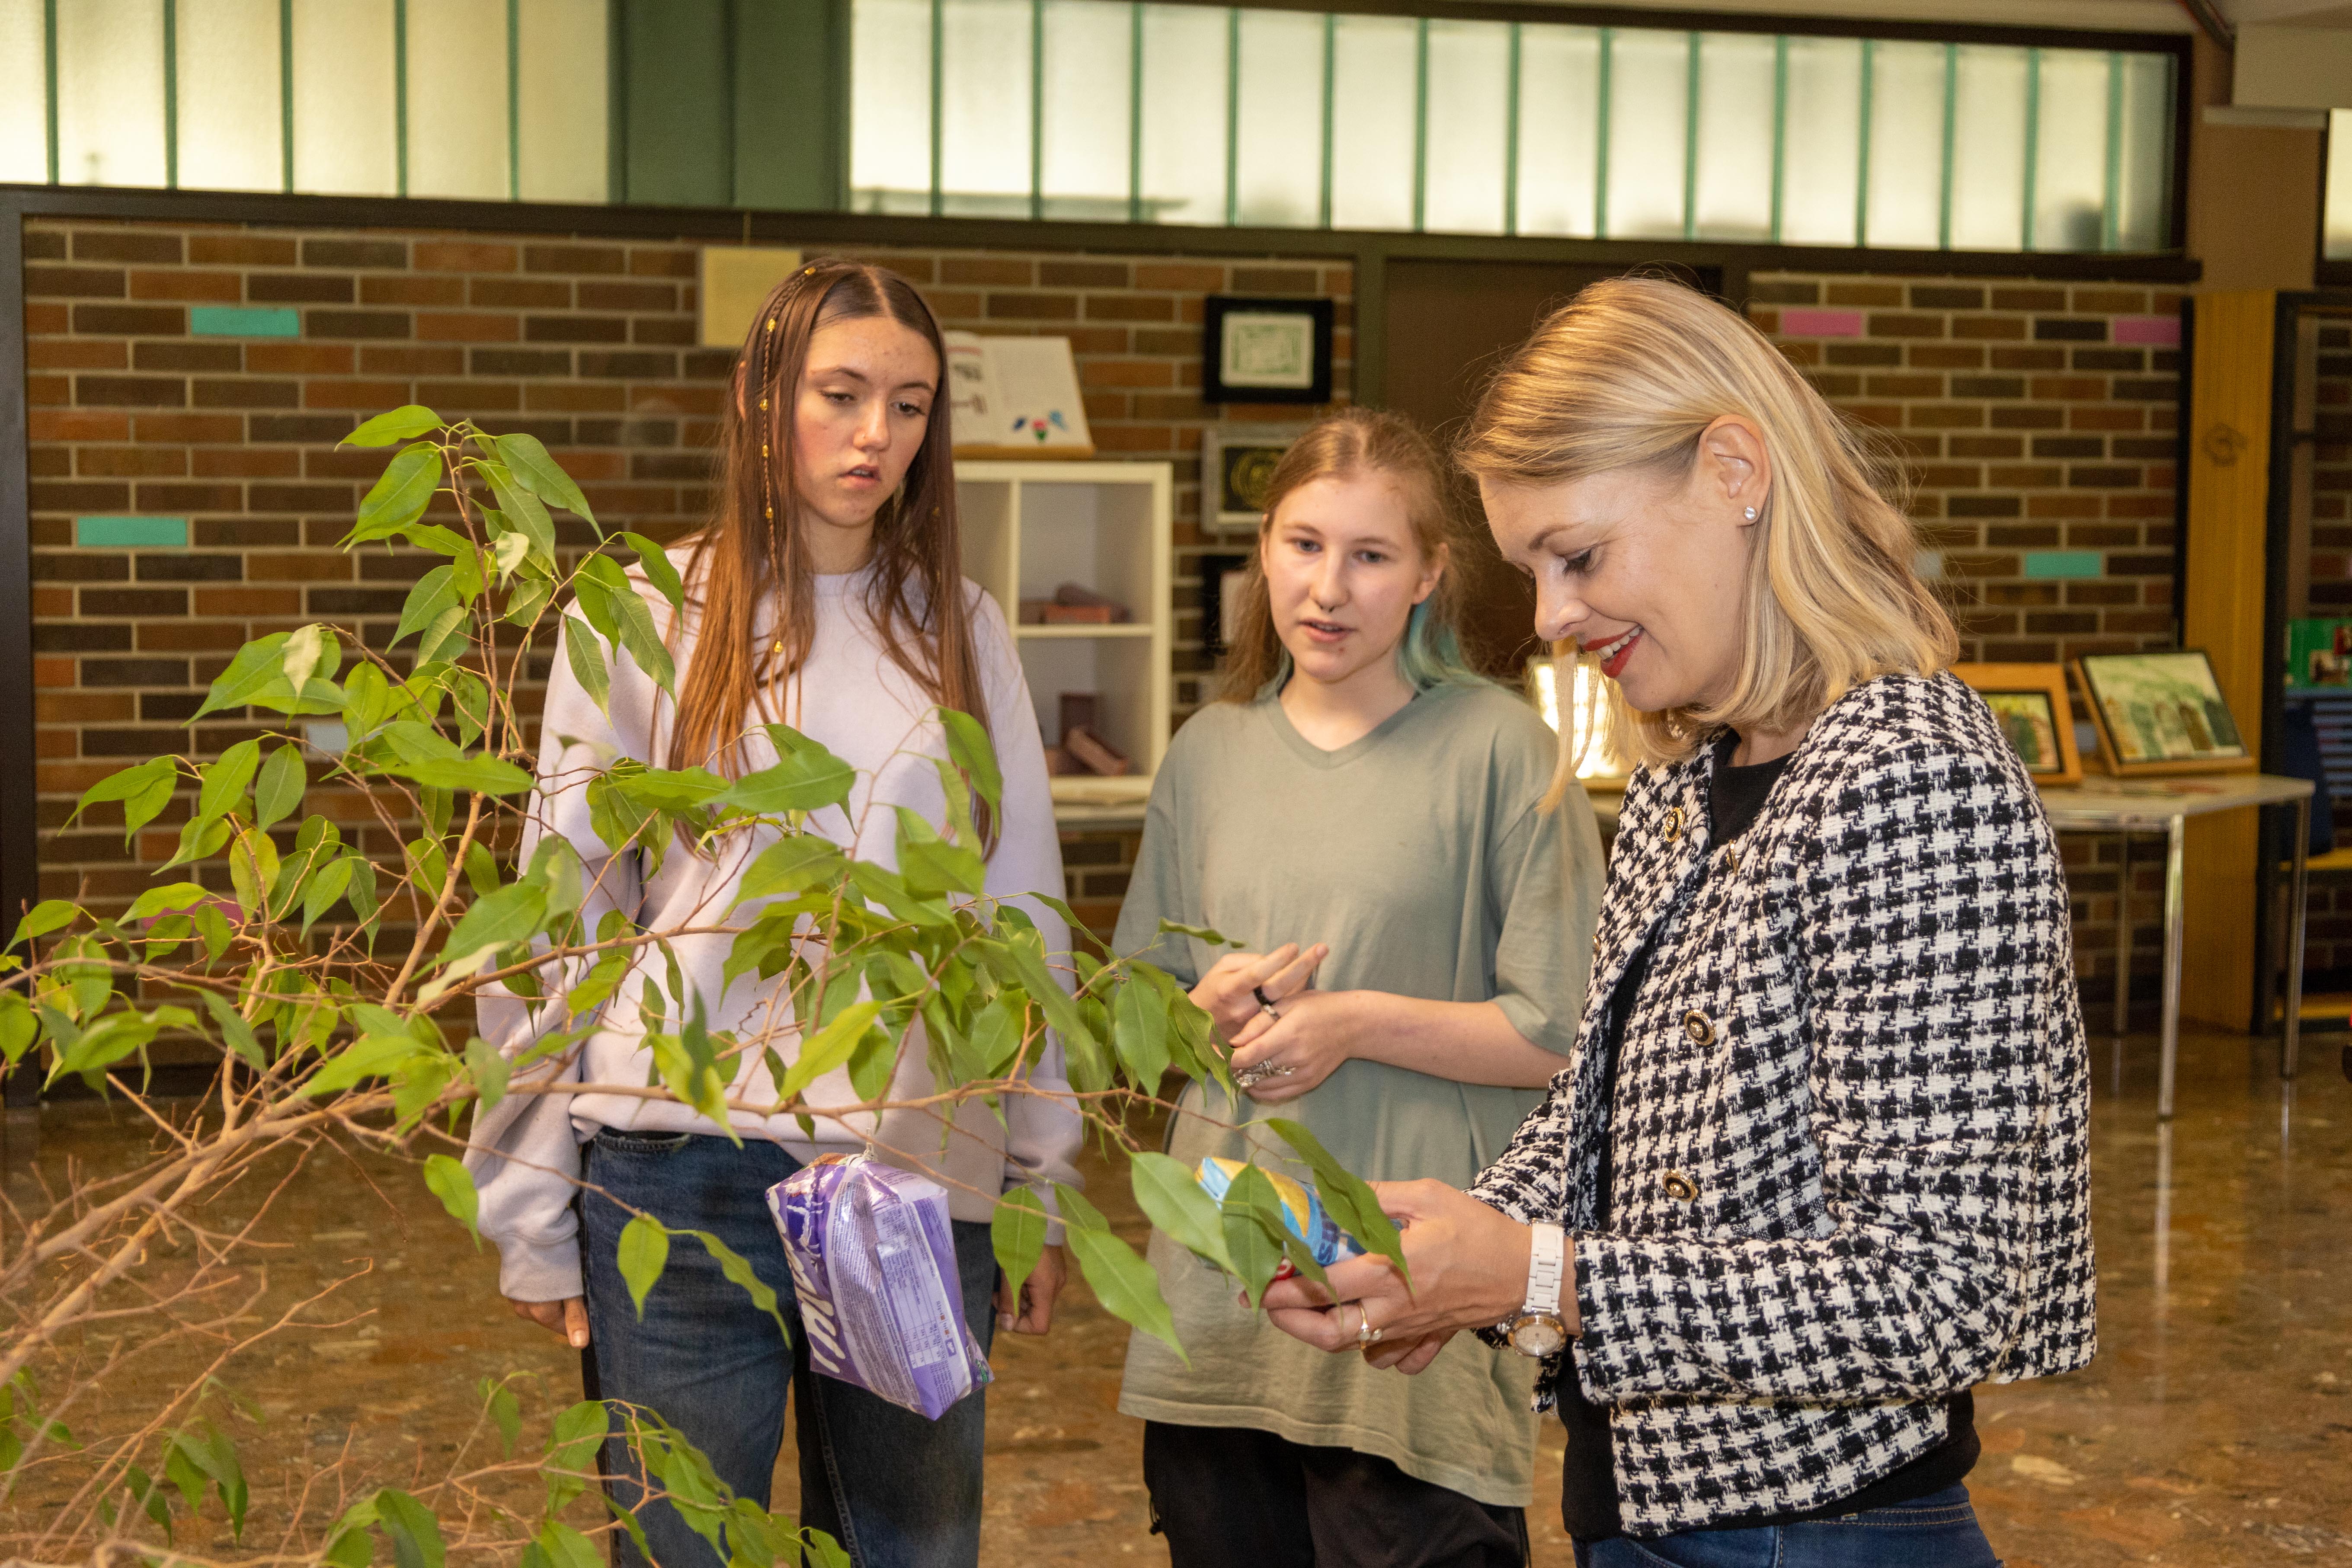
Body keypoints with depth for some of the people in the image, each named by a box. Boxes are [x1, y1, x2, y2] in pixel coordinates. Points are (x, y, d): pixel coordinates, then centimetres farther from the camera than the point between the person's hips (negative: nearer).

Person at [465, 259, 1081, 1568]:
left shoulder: (963, 631, 8)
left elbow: (1024, 917, 12)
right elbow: (562, 920, 2)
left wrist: (1044, 1184, 10)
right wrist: (536, 1214, 0)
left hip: (924, 1179, 3)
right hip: (682, 1176, -2)